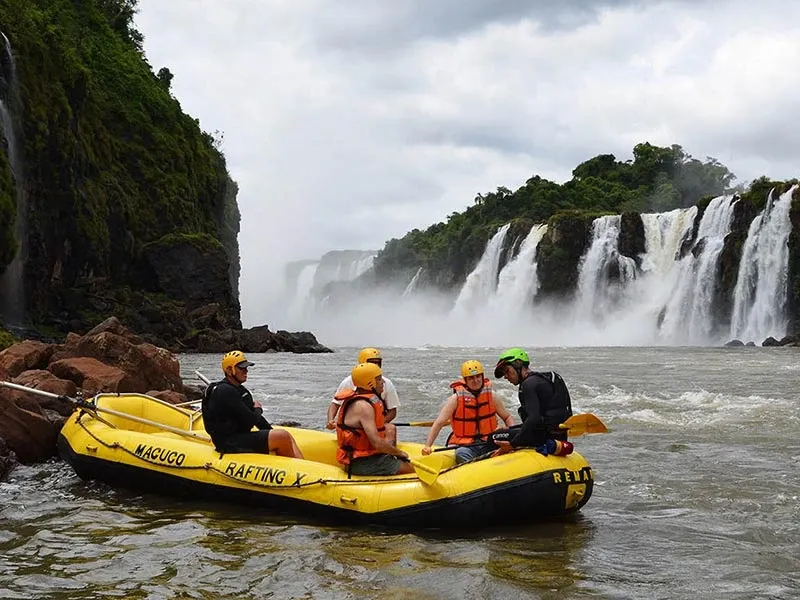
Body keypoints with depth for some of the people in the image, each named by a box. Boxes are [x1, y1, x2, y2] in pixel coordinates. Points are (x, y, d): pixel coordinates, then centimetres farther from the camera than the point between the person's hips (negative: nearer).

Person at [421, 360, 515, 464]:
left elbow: (508, 417, 18)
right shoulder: (456, 399, -3)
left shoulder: (490, 396, 6)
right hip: (465, 445, -3)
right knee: (461, 454, -36)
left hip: (489, 443, 3)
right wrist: (427, 446, -21)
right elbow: (438, 424, -8)